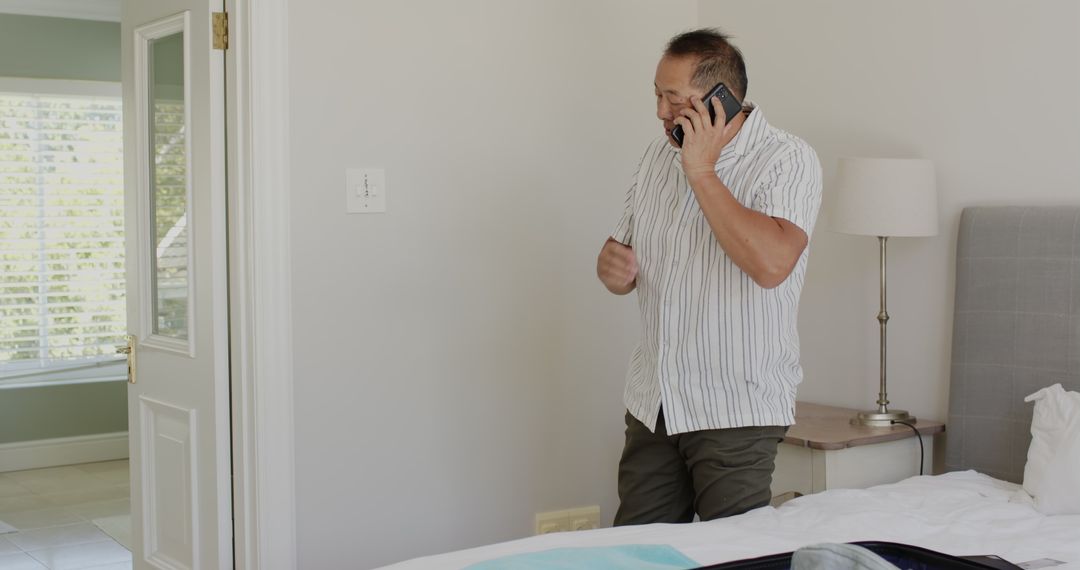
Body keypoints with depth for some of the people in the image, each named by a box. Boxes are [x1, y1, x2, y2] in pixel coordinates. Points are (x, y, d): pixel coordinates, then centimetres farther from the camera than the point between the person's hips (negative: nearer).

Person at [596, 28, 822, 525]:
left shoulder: (787, 160, -11)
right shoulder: (659, 154, 8)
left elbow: (771, 264, -29)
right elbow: (621, 252, 17)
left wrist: (702, 171, -21)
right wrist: (612, 267, -8)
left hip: (736, 410, -6)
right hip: (652, 403, 6)